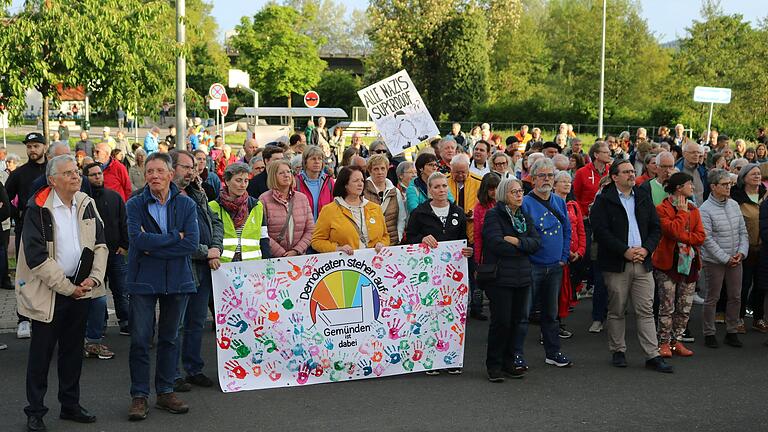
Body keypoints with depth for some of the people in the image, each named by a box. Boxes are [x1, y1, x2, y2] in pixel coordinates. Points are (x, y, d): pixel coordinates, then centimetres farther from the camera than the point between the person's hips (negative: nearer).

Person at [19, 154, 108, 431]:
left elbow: (100, 243, 9)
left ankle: (70, 405, 26)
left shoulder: (86, 204, 5)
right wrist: (67, 288, -13)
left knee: (73, 349, 14)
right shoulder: (38, 209, -12)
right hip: (47, 292, -5)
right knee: (41, 352, 3)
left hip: (80, 288, 5)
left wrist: (94, 277, -6)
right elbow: (36, 256, -16)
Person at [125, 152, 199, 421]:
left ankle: (165, 391, 22)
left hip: (177, 280, 2)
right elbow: (138, 239, -18)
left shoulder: (186, 204, 2)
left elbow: (192, 243, -11)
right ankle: (139, 396, 9)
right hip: (143, 280, -2)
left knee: (169, 338, 11)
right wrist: (175, 237, -13)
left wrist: (154, 246, -13)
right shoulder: (135, 204, -2)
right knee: (140, 339, -1)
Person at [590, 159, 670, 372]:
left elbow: (656, 228, 12)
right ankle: (618, 351, 18)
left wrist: (646, 248, -6)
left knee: (646, 310, 2)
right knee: (617, 311, 5)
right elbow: (601, 231, -12)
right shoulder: (604, 200, -3)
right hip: (616, 264, -3)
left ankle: (653, 355, 3)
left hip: (643, 262, 4)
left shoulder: (644, 198, 13)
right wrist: (625, 251, -17)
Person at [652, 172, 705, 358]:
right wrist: (682, 212, -11)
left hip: (689, 263, 6)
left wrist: (681, 237, -13)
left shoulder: (693, 210, 12)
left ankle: (677, 341, 19)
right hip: (668, 263, -6)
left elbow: (700, 236, 2)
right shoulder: (662, 209, -7)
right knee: (667, 306, 0)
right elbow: (673, 231, -22)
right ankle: (664, 342, 9)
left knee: (685, 307, 8)